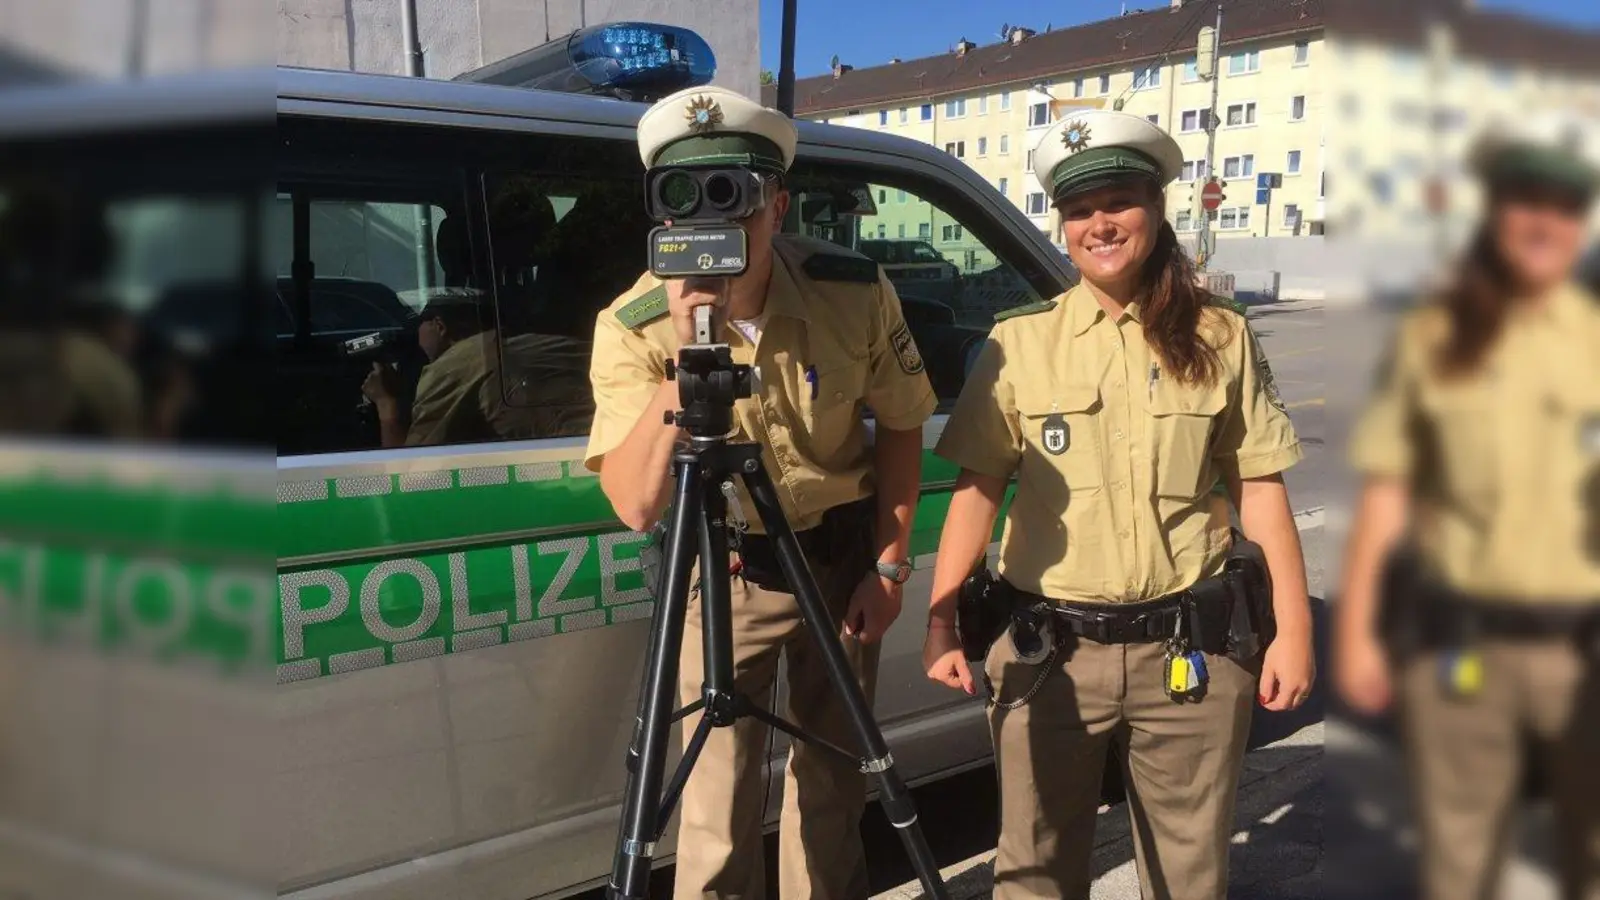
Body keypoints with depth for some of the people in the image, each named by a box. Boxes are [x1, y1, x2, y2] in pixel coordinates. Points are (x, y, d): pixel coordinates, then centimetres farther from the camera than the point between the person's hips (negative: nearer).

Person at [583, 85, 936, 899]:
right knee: (718, 811, 0)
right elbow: (636, 506, -31)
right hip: (722, 573, -2)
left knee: (833, 782, 18)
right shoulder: (634, 327, -22)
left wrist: (889, 565, -6)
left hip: (841, 558, 2)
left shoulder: (855, 291, -18)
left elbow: (899, 427, -2)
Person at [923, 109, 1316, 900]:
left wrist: (1293, 627, -1)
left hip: (1192, 651, 1)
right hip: (1049, 649, 0)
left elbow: (1260, 486, 4)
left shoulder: (1220, 339, 3)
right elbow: (978, 485, -1)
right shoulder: (1019, 341, 0)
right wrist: (941, 618, -8)